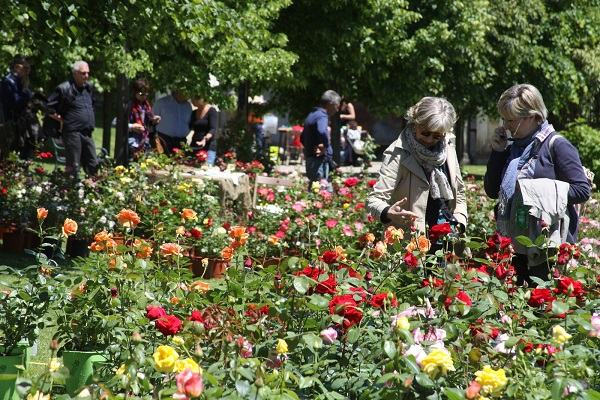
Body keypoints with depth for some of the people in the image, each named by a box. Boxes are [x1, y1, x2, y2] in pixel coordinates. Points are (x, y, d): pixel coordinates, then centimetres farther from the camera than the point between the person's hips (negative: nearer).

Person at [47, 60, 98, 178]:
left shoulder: (89, 88, 12)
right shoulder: (64, 89, -11)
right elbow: (48, 106, -10)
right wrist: (61, 119, -6)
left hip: (87, 133, 7)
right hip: (73, 132, -7)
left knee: (93, 166, 8)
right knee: (73, 167, -1)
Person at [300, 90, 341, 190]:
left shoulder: (312, 115, 17)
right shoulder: (322, 116, -14)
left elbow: (302, 138, 29)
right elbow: (322, 132, -37)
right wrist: (326, 146, -23)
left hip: (310, 158, 10)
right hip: (319, 161, -10)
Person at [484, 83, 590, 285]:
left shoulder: (557, 146, -6)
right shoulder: (512, 148, 15)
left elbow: (582, 191, -10)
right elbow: (493, 191, 15)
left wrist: (542, 191, -17)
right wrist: (497, 152, 6)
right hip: (514, 248, 7)